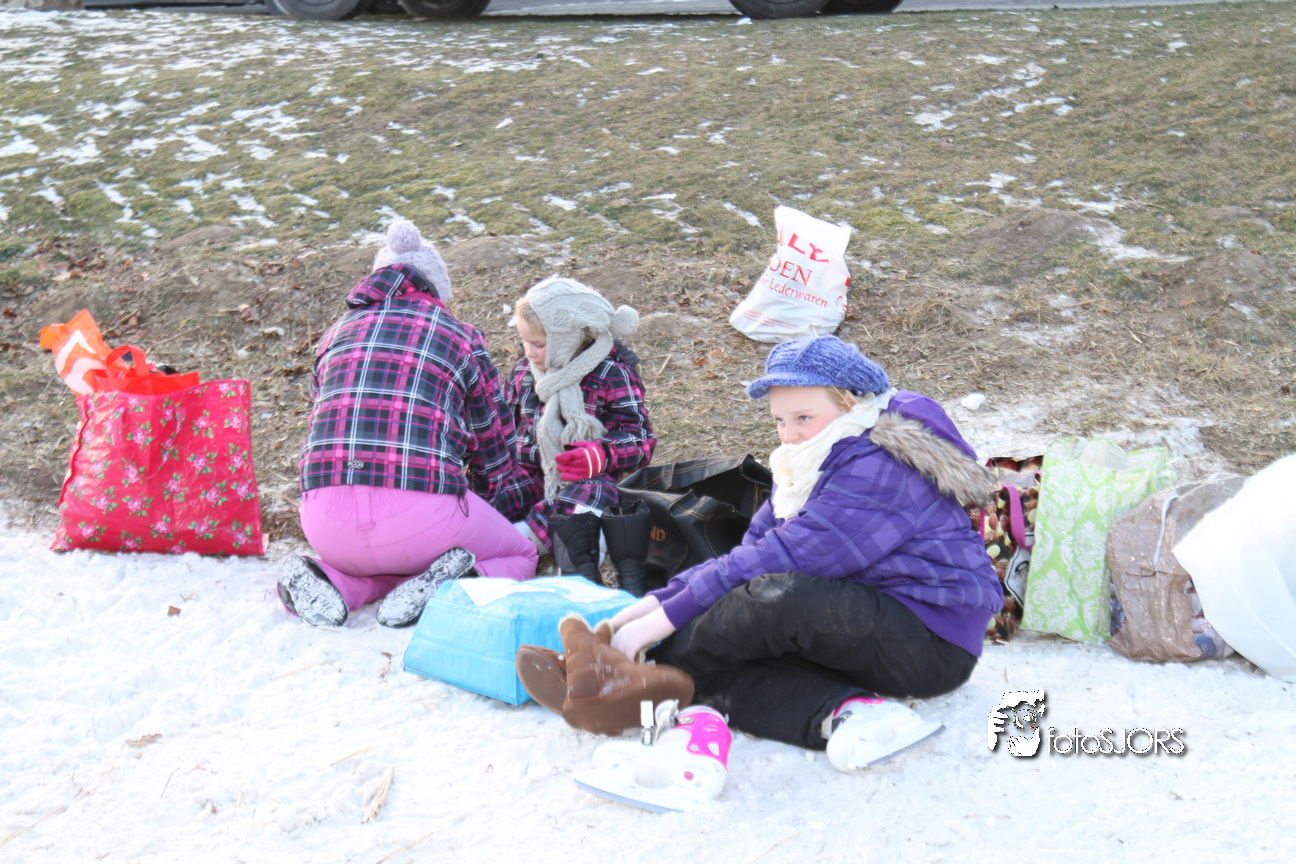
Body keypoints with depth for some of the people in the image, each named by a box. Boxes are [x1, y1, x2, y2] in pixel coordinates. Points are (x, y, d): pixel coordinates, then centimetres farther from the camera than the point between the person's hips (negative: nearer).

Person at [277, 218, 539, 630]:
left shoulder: (337, 332, 23)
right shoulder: (461, 336, 14)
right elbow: (496, 455, 21)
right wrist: (466, 509, 42)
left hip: (325, 520, 4)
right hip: (422, 510, -4)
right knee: (521, 555, 24)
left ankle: (334, 583, 4)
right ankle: (441, 588, -8)